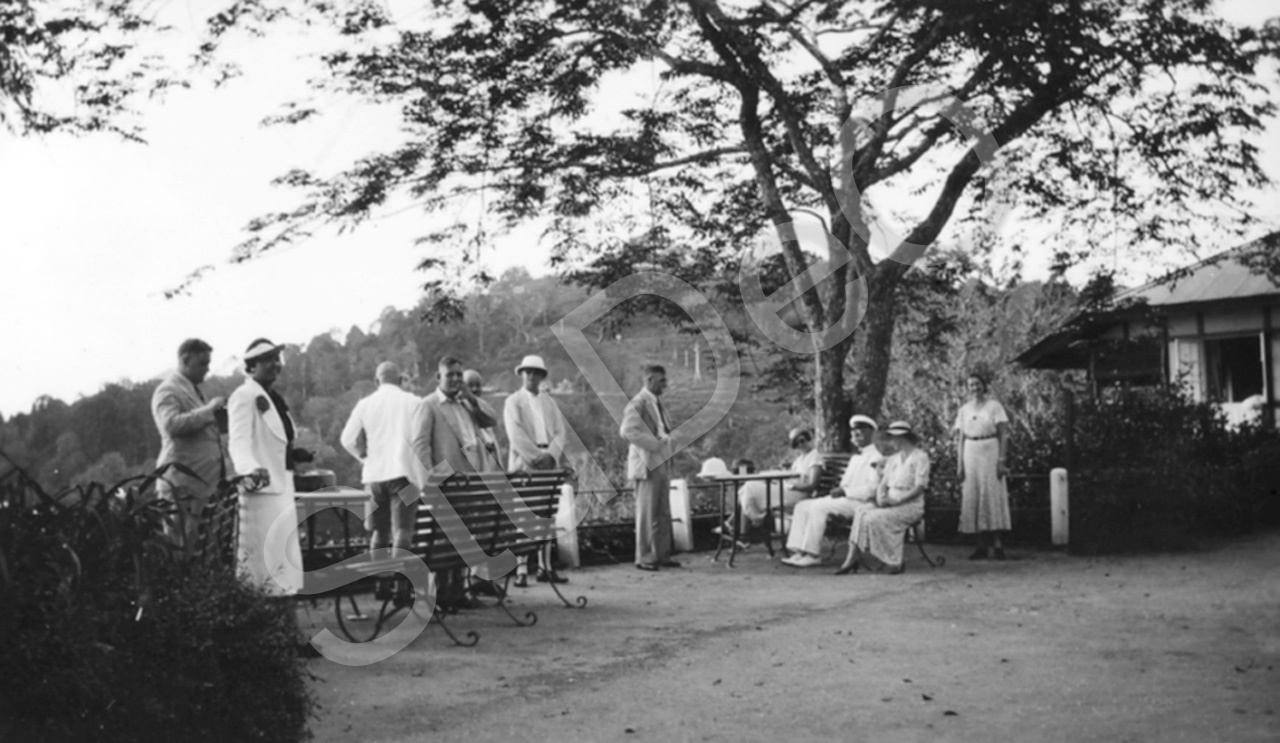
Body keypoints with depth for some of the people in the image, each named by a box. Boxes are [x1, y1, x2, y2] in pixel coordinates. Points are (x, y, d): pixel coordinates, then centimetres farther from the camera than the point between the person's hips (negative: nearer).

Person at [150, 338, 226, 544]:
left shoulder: (193, 389, 20)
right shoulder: (168, 391, -8)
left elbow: (207, 428, 27)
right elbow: (172, 424, -25)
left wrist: (223, 412, 9)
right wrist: (208, 410, -20)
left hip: (203, 481, 9)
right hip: (181, 483, -9)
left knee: (197, 543, 6)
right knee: (179, 545, -7)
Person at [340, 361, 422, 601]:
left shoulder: (365, 404, 5)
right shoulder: (413, 402, -1)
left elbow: (348, 439, 3)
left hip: (374, 473, 3)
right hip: (403, 471, -3)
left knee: (379, 531, 12)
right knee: (402, 530, -5)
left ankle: (381, 584, 14)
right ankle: (401, 585, -11)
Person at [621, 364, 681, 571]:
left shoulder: (658, 403, 17)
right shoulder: (638, 404, -10)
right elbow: (628, 430, -22)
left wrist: (670, 442, 8)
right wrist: (654, 444, -21)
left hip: (662, 464, 9)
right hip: (647, 466, -8)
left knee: (663, 513, 10)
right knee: (647, 513, -3)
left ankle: (662, 555, 16)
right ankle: (644, 557, 3)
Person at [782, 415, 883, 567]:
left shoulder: (876, 458, -5)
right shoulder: (855, 458, 26)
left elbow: (872, 489, -15)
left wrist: (845, 491, -17)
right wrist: (839, 490, 3)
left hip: (861, 503, -10)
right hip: (844, 498, 10)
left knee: (818, 507, -30)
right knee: (802, 506, -6)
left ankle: (812, 555, -27)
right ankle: (798, 552, -17)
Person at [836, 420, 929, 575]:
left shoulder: (920, 457, -2)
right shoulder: (892, 459, 21)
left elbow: (920, 487, -11)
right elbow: (883, 483, 13)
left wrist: (896, 500, -19)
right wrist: (881, 497, -10)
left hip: (911, 505, -6)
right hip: (890, 504, 6)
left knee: (873, 519, -30)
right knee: (861, 513, -22)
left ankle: (894, 562, -20)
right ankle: (851, 560, -29)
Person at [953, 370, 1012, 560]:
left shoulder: (994, 406, 0)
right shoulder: (964, 410, 11)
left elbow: (1004, 435, -4)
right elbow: (960, 438, 11)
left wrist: (1001, 460, -13)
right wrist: (959, 464, 3)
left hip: (990, 453, -4)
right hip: (971, 454, 4)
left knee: (993, 496, -6)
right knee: (973, 499, 0)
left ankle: (997, 543, -3)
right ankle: (982, 546, 4)